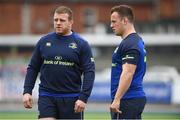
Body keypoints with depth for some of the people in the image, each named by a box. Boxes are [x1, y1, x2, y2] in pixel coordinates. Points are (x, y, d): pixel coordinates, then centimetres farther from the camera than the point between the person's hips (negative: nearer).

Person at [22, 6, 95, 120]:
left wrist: (83, 98, -14)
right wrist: (27, 91, 2)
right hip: (46, 97, 1)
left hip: (71, 99, -1)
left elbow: (89, 72, -5)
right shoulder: (44, 41, 7)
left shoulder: (81, 44, -1)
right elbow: (32, 68, 12)